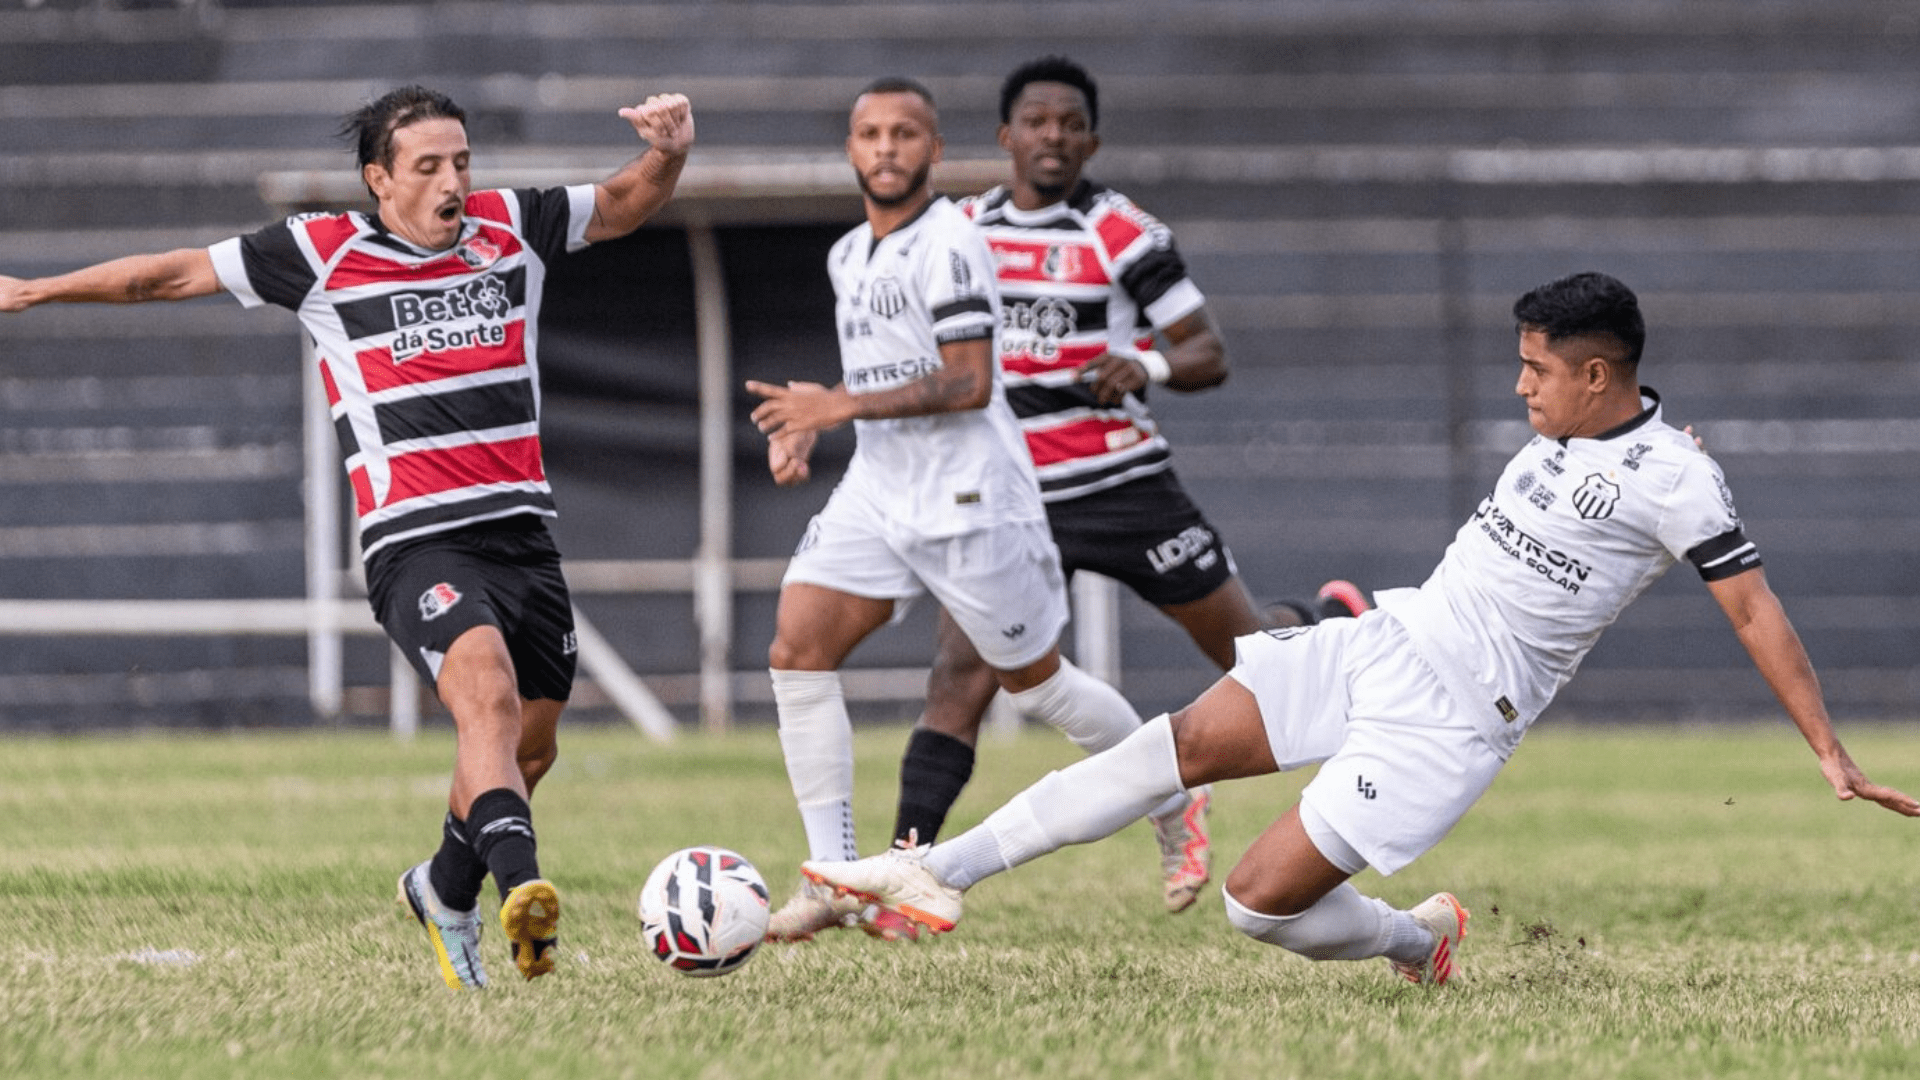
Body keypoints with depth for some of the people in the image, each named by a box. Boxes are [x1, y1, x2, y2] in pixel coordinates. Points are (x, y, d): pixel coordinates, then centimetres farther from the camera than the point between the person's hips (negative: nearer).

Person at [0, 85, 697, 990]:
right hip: (416, 543, -5)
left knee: (530, 745, 13)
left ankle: (445, 889, 38)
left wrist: (668, 154, 3)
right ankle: (522, 885, -47)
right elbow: (175, 273, 9)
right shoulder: (322, 253, 0)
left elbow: (622, 206, 25)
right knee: (488, 694, -30)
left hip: (522, 533, 5)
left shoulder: (510, 228, 9)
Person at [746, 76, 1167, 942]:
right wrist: (806, 428, 9)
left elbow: (968, 383, -21)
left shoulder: (948, 245, -15)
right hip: (875, 495, 8)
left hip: (968, 502, -8)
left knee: (1036, 682, 5)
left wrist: (842, 406, -24)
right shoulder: (849, 257, 14)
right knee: (796, 651, -11)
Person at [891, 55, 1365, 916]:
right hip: (1009, 495, 3)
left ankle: (1331, 623, 43)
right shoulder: (963, 232, 8)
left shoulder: (1124, 235, -7)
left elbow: (1210, 355, -6)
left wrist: (1151, 366, -26)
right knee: (958, 677, -15)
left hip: (1118, 481, -3)